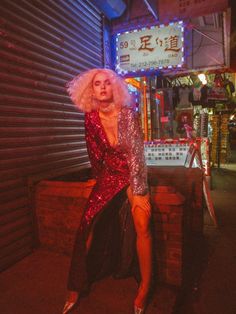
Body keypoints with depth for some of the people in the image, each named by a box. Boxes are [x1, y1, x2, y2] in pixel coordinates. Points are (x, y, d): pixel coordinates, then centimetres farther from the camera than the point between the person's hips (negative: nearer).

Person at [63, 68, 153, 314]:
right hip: (109, 176, 3)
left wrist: (137, 191, -19)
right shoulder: (91, 117, -3)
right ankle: (76, 289, 10)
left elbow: (136, 153, -16)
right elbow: (95, 155, 6)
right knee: (88, 225, -8)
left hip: (134, 175, -2)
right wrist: (102, 180, 9)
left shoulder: (127, 113, -14)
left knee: (141, 225, -21)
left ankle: (144, 291, -2)